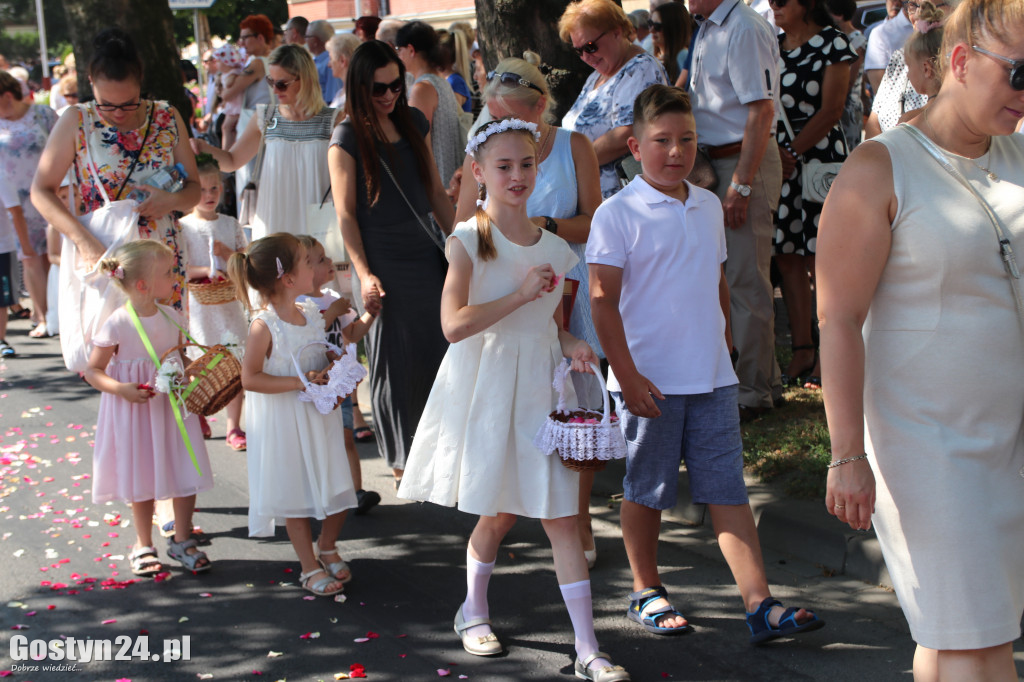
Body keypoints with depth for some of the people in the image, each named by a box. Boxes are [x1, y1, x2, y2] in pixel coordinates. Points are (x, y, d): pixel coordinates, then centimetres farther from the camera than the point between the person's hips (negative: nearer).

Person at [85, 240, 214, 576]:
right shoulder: (118, 325, -16)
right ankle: (143, 546, 25)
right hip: (135, 410, -4)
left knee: (186, 474, 4)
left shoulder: (172, 318, -1)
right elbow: (93, 371, -11)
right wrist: (121, 389, -25)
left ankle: (181, 541, 22)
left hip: (173, 406, 4)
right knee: (142, 479, 8)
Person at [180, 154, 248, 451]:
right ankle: (196, 418, 25)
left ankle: (233, 427, 5)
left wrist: (227, 253, -8)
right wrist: (206, 271, -19)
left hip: (228, 301, 2)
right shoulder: (182, 226, -1)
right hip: (197, 302, -2)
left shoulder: (230, 224, 9)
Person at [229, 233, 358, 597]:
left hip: (320, 415, 6)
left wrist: (333, 371, -6)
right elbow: (250, 378, -20)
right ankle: (309, 567, 21)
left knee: (338, 490, 10)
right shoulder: (264, 327, -19)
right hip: (284, 422, -6)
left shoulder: (312, 314, 2)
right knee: (295, 496, 6)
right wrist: (298, 382, -24)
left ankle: (327, 547, 36)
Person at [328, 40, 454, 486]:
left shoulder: (414, 123, 10)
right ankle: (401, 462, 13)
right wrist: (364, 275, -15)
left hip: (425, 257, 5)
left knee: (437, 356, 5)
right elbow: (345, 214, -7)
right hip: (381, 264, -5)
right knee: (393, 364, 2)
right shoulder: (347, 139, -6)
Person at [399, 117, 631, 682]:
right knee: (498, 513, 8)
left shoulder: (554, 249, 6)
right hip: (486, 386, -3)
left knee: (560, 516, -1)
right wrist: (521, 294, -19)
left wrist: (570, 344, -3)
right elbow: (455, 324, -20)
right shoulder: (469, 240, -9)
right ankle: (473, 610, 36)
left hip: (539, 388, 3)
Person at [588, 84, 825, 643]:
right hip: (651, 380, -5)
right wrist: (627, 376, -15)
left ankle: (760, 603, 2)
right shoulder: (617, 214, -8)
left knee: (728, 489, 3)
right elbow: (603, 301, -11)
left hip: (712, 377, 5)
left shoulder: (708, 207, 10)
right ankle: (646, 592, 25)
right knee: (646, 491, 9)